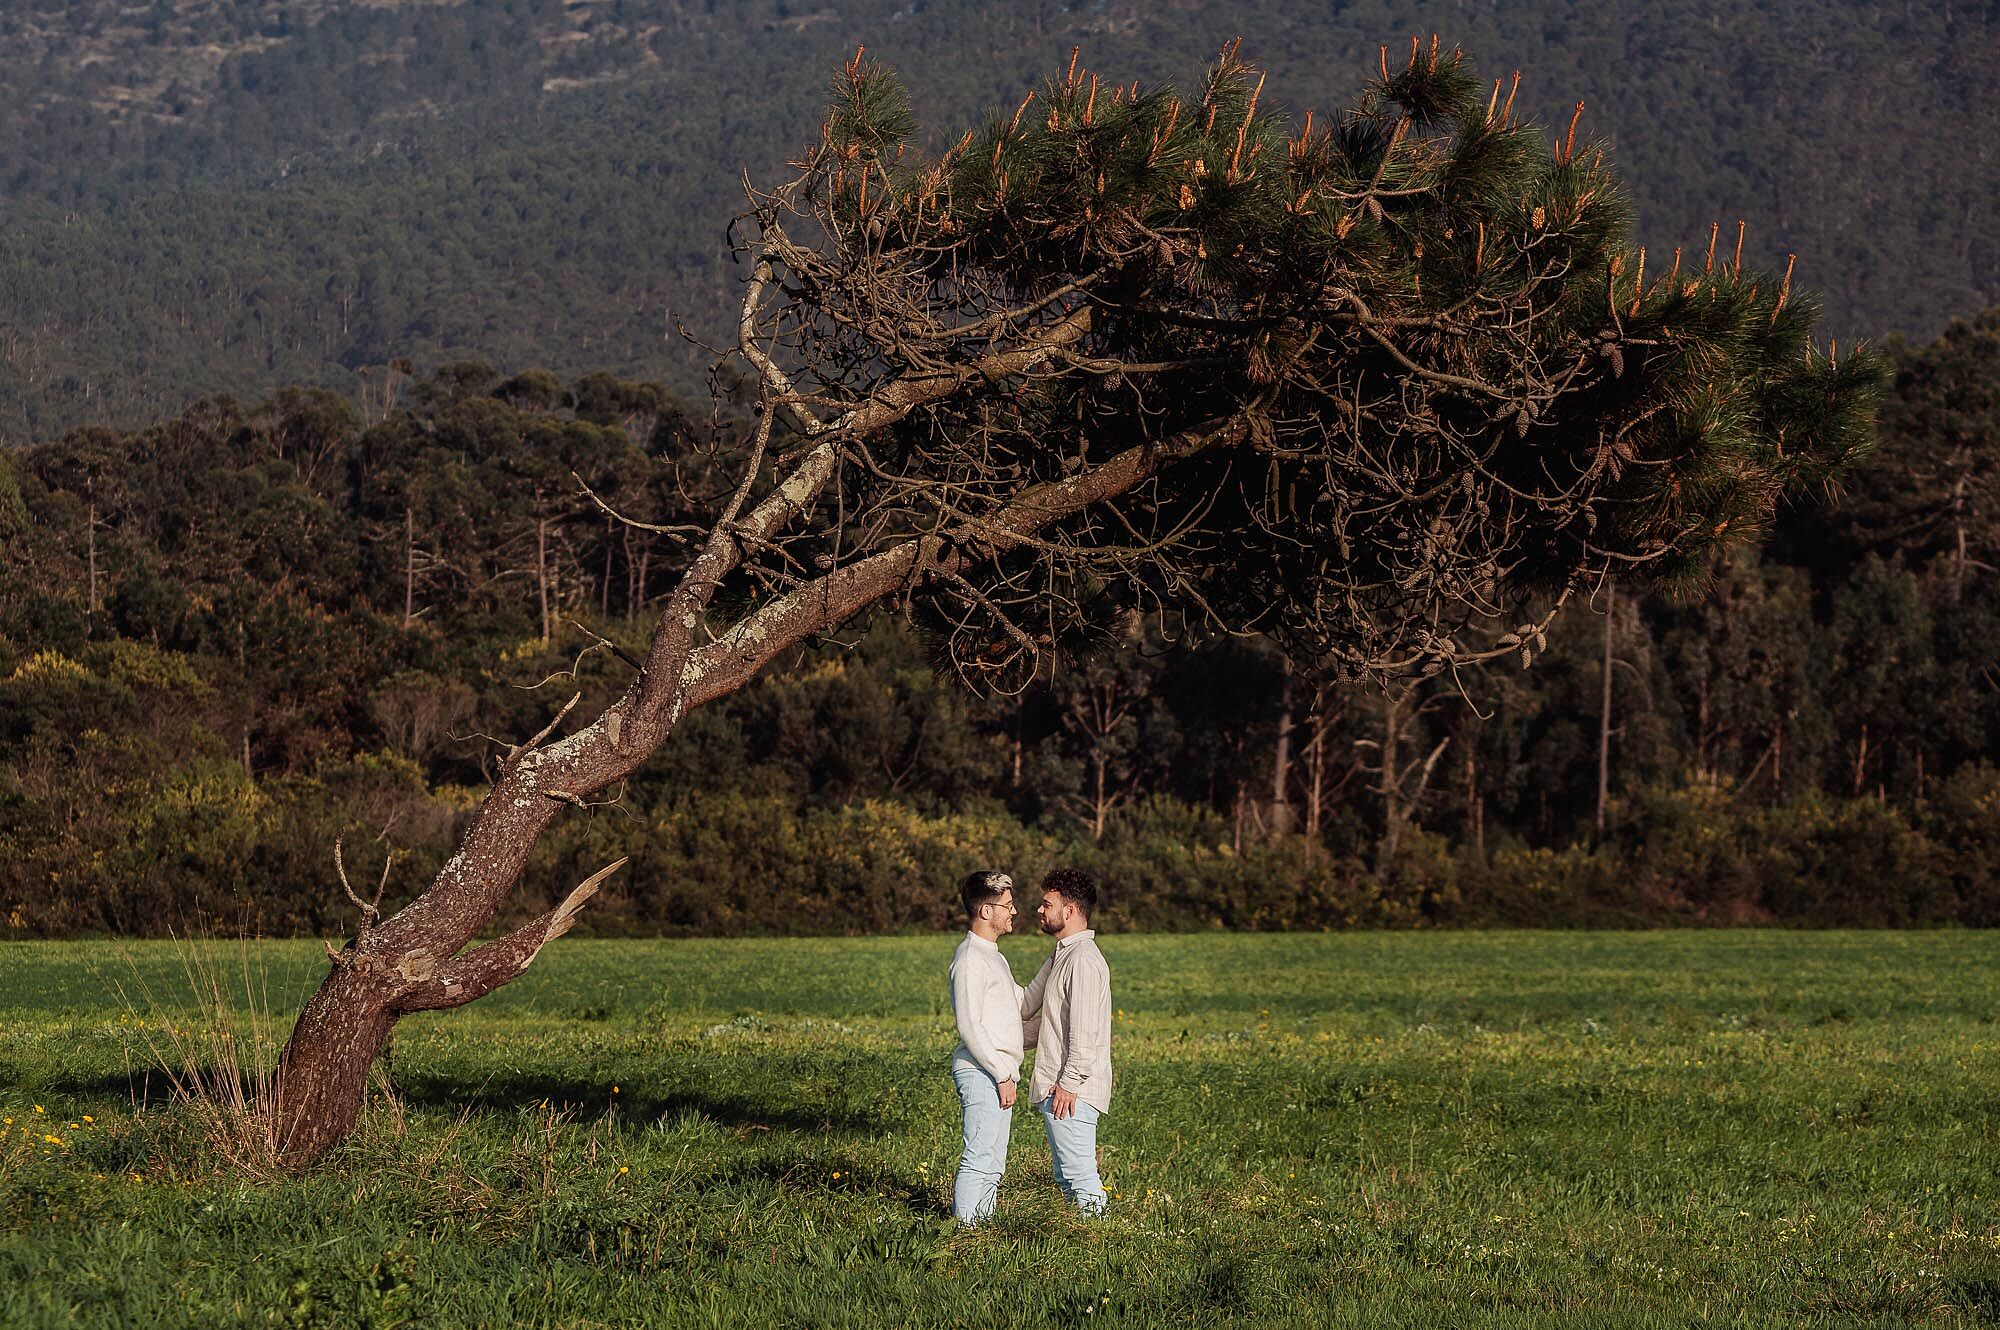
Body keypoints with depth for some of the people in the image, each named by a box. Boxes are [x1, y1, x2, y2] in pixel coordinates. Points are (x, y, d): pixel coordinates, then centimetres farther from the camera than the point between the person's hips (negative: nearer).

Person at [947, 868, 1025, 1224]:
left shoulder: (992, 955, 18)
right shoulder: (970, 958, -14)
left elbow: (1021, 1001, 30)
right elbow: (970, 1027, -19)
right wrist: (1002, 1076, -18)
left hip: (999, 1073, 10)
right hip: (982, 1074, -10)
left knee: (992, 1165, 12)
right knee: (980, 1160, -11)